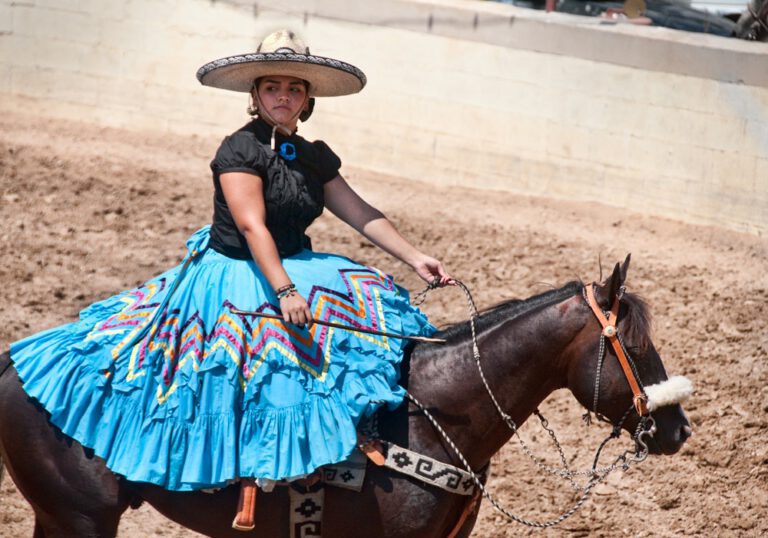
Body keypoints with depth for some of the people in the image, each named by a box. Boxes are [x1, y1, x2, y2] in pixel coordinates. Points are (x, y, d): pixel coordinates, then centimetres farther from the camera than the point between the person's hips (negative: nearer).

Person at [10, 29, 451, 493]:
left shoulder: (314, 157, 10)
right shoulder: (240, 150, -12)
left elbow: (362, 214, 6)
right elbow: (253, 228, -23)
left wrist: (415, 258, -5)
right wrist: (284, 291, -35)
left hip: (294, 268, 8)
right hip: (236, 277, -8)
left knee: (375, 305, -9)